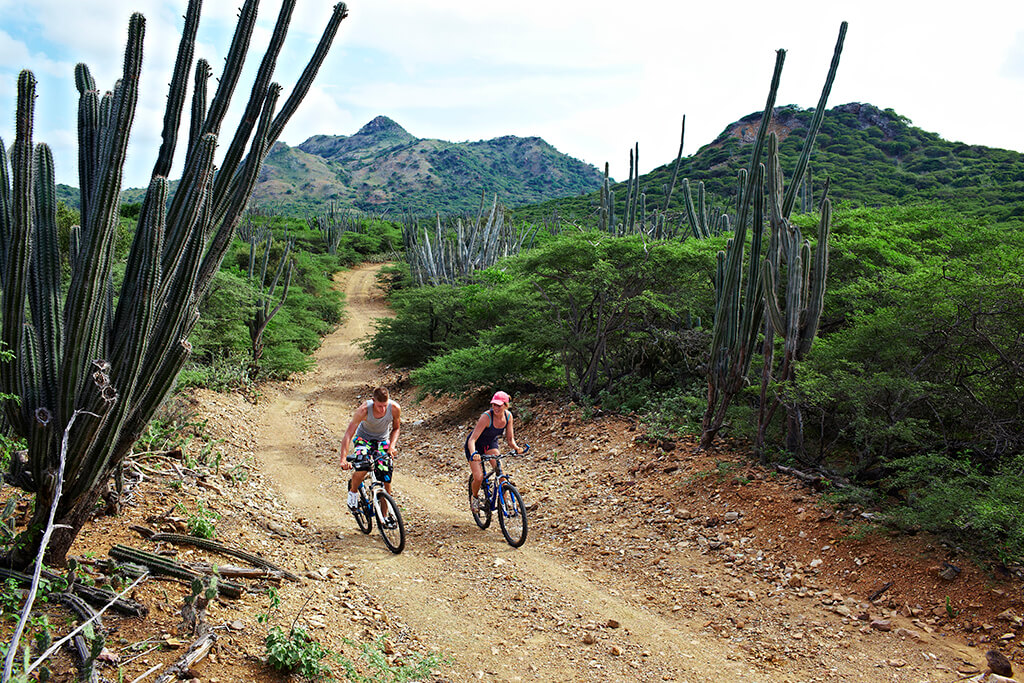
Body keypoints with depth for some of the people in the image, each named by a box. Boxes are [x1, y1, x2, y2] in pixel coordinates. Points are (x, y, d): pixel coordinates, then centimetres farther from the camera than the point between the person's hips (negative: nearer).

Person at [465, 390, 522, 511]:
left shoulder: (508, 416, -18)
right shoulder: (486, 417, -34)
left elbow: (510, 438, -9)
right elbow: (472, 439, -37)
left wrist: (516, 447, -31)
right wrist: (473, 454, -55)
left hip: (491, 443, 4)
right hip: (475, 445, -4)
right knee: (478, 478, -16)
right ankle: (474, 497, 17)